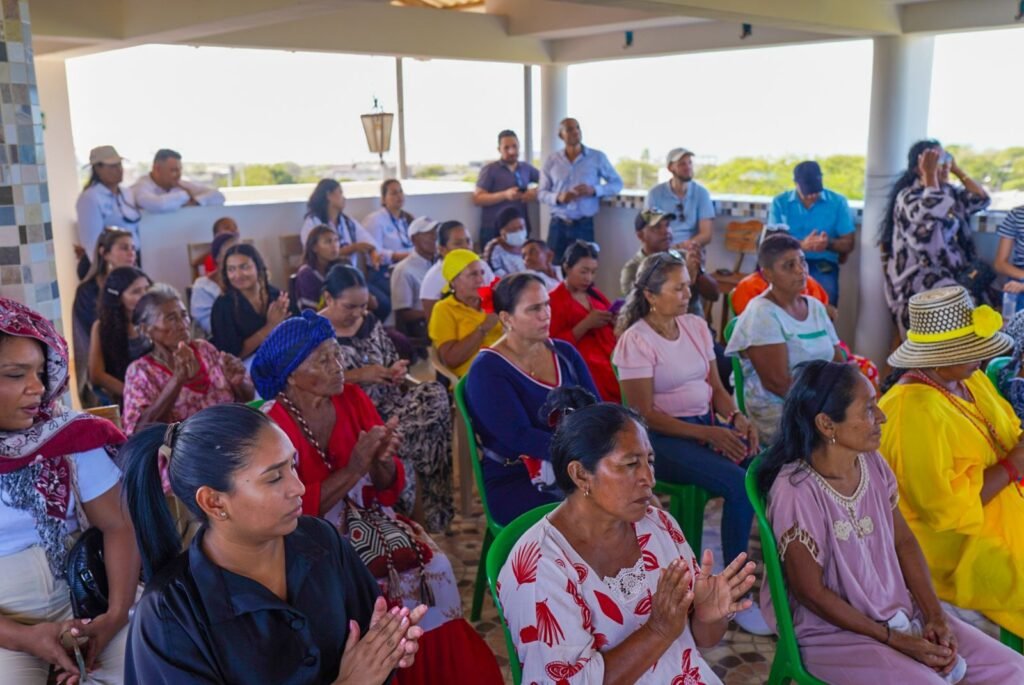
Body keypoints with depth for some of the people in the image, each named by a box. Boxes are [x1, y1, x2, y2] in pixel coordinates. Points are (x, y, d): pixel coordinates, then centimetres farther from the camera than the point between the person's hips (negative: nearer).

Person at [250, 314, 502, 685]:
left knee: (431, 565, -16)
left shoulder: (352, 398, 1)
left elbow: (389, 489, 4)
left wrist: (384, 460, -19)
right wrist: (354, 468, -26)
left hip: (369, 522, 4)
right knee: (372, 583, -26)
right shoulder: (271, 426, -13)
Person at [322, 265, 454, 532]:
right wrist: (357, 375, -19)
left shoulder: (369, 321, 13)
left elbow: (392, 360, 22)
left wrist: (397, 371, -2)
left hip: (386, 404, 6)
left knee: (436, 395, -22)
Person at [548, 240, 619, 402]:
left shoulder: (595, 294, 20)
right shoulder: (554, 300, 2)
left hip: (613, 362, 6)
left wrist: (616, 322, 7)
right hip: (588, 370, -6)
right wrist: (586, 324, -14)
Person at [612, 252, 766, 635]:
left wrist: (737, 418, -7)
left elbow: (715, 385, 14)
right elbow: (646, 414, -13)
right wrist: (708, 434, -20)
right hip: (664, 438, -6)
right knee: (740, 485, -28)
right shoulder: (635, 340, -9)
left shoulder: (696, 326, 11)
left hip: (709, 424, 6)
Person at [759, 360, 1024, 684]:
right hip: (834, 633, -7)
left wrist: (935, 615, -5)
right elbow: (810, 592, -19)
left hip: (902, 612, 7)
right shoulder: (796, 490, -26)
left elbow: (903, 541, 6)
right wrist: (893, 640, -14)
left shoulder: (873, 464, -4)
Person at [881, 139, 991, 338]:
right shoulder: (908, 197, -6)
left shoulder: (950, 193, 18)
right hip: (921, 278, -8)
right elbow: (932, 212, -25)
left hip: (953, 275, 8)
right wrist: (930, 174, -17)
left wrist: (957, 170, 13)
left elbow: (981, 199, 11)